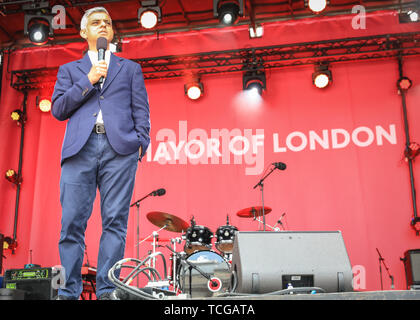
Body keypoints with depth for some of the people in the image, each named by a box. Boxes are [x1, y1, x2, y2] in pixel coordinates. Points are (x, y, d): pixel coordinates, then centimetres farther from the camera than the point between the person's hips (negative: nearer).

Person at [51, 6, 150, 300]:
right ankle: (68, 292, 2)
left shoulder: (130, 68, 24)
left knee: (115, 221, -7)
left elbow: (140, 109, 14)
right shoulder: (70, 70, 25)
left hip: (120, 148, 0)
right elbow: (58, 109, 12)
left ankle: (107, 291, -4)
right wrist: (88, 80, 3)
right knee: (72, 221, -5)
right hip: (80, 149, 1)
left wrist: (142, 142, -2)